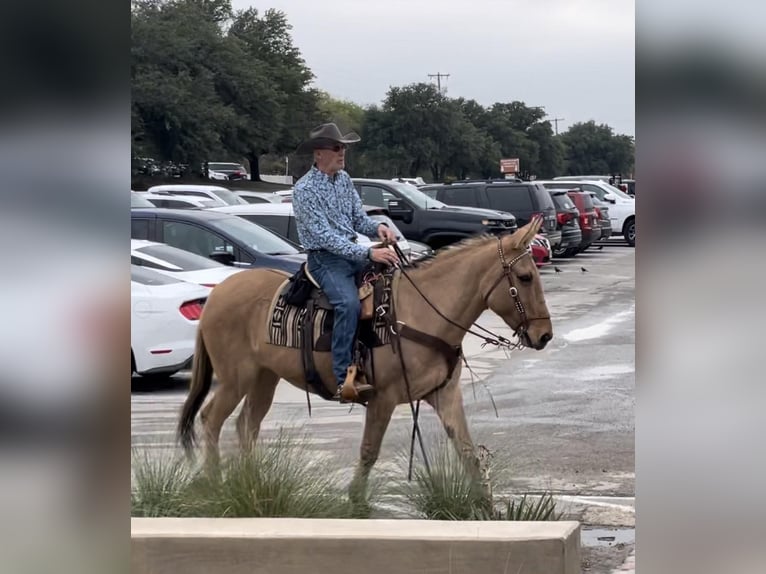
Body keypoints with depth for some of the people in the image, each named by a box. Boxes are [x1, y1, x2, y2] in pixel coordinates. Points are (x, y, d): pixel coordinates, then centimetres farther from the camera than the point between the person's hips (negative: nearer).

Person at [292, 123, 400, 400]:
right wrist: (368, 253, -28)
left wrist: (377, 227, -10)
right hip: (325, 259, -8)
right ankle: (343, 380, -33)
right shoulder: (305, 189, -14)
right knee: (349, 303, -32)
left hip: (354, 253, 8)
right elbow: (325, 237, -20)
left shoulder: (344, 179, 10)